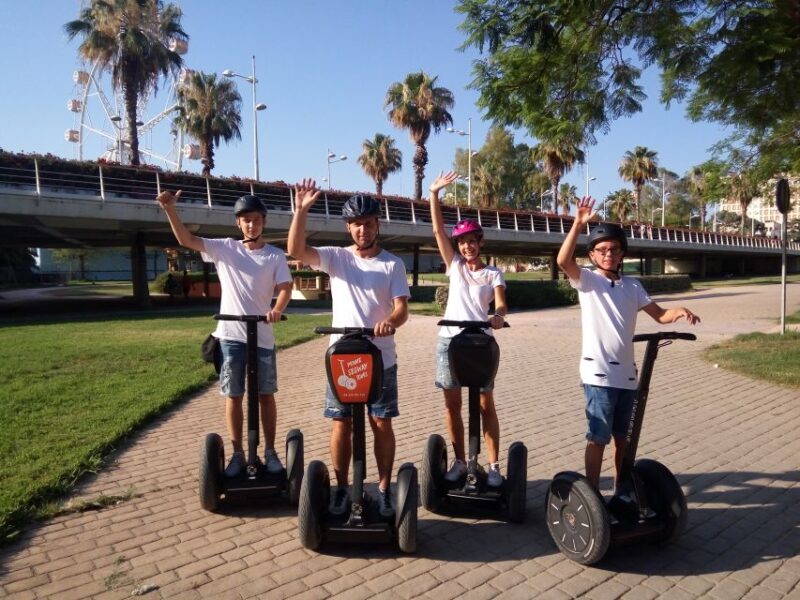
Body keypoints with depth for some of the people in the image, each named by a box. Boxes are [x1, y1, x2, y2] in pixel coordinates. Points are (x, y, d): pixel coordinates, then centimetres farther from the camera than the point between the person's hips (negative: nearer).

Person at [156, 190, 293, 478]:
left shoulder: (275, 255, 1)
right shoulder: (224, 248, 3)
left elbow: (285, 288, -7)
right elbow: (186, 239, -4)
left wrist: (277, 310, -28)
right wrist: (170, 209, -17)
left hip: (262, 336, -1)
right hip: (231, 335, 1)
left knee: (266, 396, 9)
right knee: (233, 396, 8)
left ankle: (270, 452, 22)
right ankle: (238, 454, 20)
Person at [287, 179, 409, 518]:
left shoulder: (393, 264, 1)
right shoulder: (335, 258, 3)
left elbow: (402, 308, -9)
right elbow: (296, 250, -11)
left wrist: (391, 320, -32)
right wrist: (301, 210, -20)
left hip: (381, 359, -1)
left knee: (382, 425, 6)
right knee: (340, 425, 8)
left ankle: (384, 490, 21)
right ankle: (341, 489, 23)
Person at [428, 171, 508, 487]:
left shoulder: (493, 274, 6)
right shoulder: (454, 266, 9)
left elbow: (501, 304, -10)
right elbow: (437, 229, 3)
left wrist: (498, 316, -34)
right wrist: (434, 193, -3)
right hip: (449, 340, 2)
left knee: (486, 405, 3)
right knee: (452, 405, 7)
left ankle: (494, 466, 13)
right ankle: (460, 462, 20)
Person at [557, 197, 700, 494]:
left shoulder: (632, 286, 12)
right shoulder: (587, 280, -4)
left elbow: (659, 314, 10)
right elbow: (563, 261, -22)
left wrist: (678, 312, -11)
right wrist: (578, 224, -28)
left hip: (626, 372, 6)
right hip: (598, 372, -5)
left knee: (622, 436, 17)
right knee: (598, 437, -2)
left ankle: (621, 489, 32)